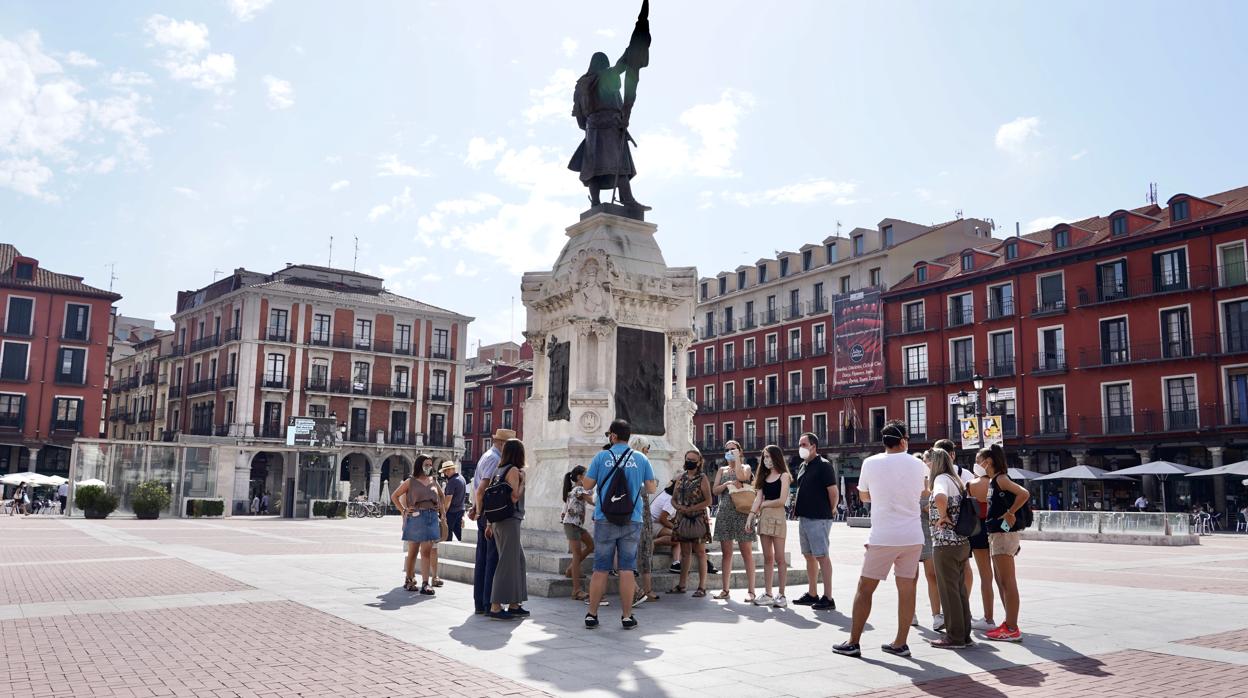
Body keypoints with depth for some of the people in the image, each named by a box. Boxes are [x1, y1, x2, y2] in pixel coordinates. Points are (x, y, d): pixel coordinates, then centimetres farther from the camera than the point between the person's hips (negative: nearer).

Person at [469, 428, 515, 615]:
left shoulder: (486, 456, 18)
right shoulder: (495, 459, -14)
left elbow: (476, 486, 20)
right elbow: (482, 489, -22)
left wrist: (475, 508, 12)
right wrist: (479, 511, -10)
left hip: (483, 514, 10)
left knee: (482, 559, 11)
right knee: (493, 559, -5)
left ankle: (479, 604, 17)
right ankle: (489, 604, -3)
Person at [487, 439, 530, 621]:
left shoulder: (500, 470, 14)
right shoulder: (514, 470, -10)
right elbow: (514, 497, -18)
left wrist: (490, 523, 18)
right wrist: (522, 481, -6)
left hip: (499, 521, 9)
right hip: (509, 521, -9)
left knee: (518, 560, 14)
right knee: (507, 563, -6)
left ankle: (514, 605, 19)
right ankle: (495, 607, -5)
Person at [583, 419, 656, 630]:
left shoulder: (601, 457, -1)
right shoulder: (641, 459, 4)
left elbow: (587, 484, 3)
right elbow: (651, 489, 6)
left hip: (605, 519, 0)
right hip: (631, 520, 1)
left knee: (600, 569, 5)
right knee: (627, 569, 4)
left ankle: (591, 614, 11)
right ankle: (627, 616, 6)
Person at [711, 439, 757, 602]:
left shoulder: (746, 467, 6)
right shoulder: (722, 470, 16)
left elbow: (741, 476, -18)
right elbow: (714, 491, 7)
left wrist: (737, 458, -8)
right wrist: (727, 484, -11)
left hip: (742, 513, -4)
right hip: (724, 513, 4)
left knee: (747, 552, -4)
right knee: (726, 553, 6)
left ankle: (750, 590, -2)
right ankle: (725, 589, 10)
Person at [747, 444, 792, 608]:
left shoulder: (783, 476, -3)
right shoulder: (764, 476, 15)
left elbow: (782, 500, -12)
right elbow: (758, 498, 9)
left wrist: (764, 504, -1)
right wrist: (751, 515, 0)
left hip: (777, 517, -6)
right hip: (763, 518, 6)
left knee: (779, 558, -2)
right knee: (767, 558, 7)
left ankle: (781, 595, 2)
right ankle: (767, 594, 9)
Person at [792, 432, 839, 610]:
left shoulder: (823, 465, -12)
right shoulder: (802, 466, 14)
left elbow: (834, 492, -14)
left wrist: (830, 510, -2)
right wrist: (799, 509, 15)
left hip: (818, 519, -9)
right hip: (803, 517, 9)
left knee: (821, 556, -7)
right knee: (809, 556, 13)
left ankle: (828, 598, -3)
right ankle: (812, 594, 23)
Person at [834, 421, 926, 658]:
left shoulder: (871, 463, -4)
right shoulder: (917, 464, 2)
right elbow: (920, 494, 16)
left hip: (882, 537, -2)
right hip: (912, 537, 3)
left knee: (865, 589, 5)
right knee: (907, 589, 10)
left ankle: (853, 643, 8)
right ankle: (900, 643, 15)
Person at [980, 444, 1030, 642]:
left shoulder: (1000, 479, -13)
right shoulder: (992, 481, 15)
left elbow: (1024, 494, -27)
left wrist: (1009, 513, -19)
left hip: (1003, 534, -10)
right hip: (996, 534, 10)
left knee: (1008, 583, -6)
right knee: (1001, 582, 16)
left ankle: (1012, 629, -3)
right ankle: (1009, 623, 23)